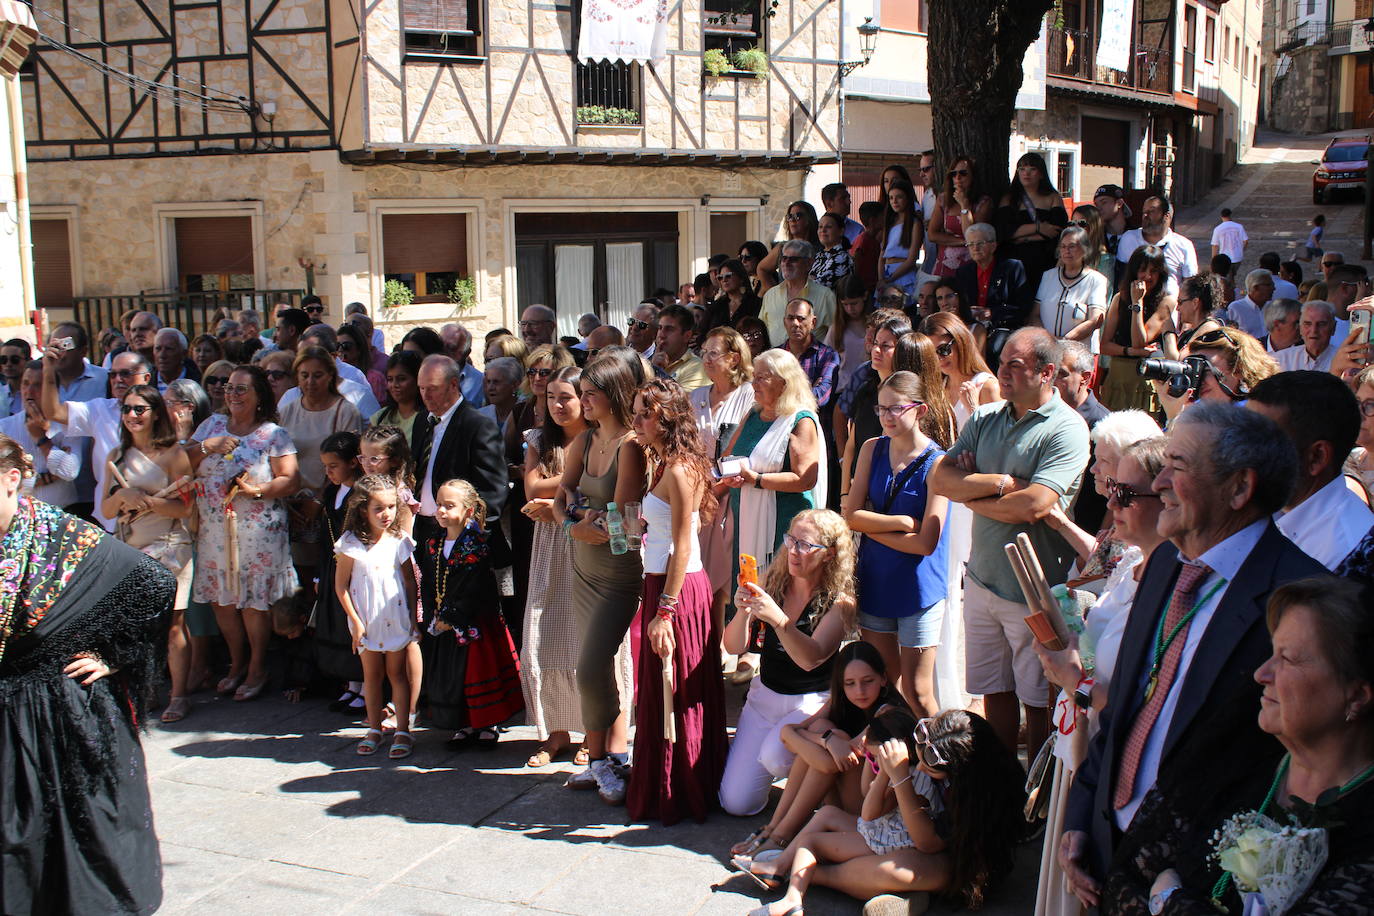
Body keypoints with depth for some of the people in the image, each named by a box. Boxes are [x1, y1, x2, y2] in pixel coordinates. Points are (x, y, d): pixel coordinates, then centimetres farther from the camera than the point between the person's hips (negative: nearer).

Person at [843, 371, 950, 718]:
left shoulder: (936, 463, -14)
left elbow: (926, 543, -18)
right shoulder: (872, 449, 1)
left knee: (916, 692, 2)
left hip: (919, 586, -5)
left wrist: (870, 523, -10)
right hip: (874, 581, 5)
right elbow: (851, 516, -4)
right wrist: (902, 522, -15)